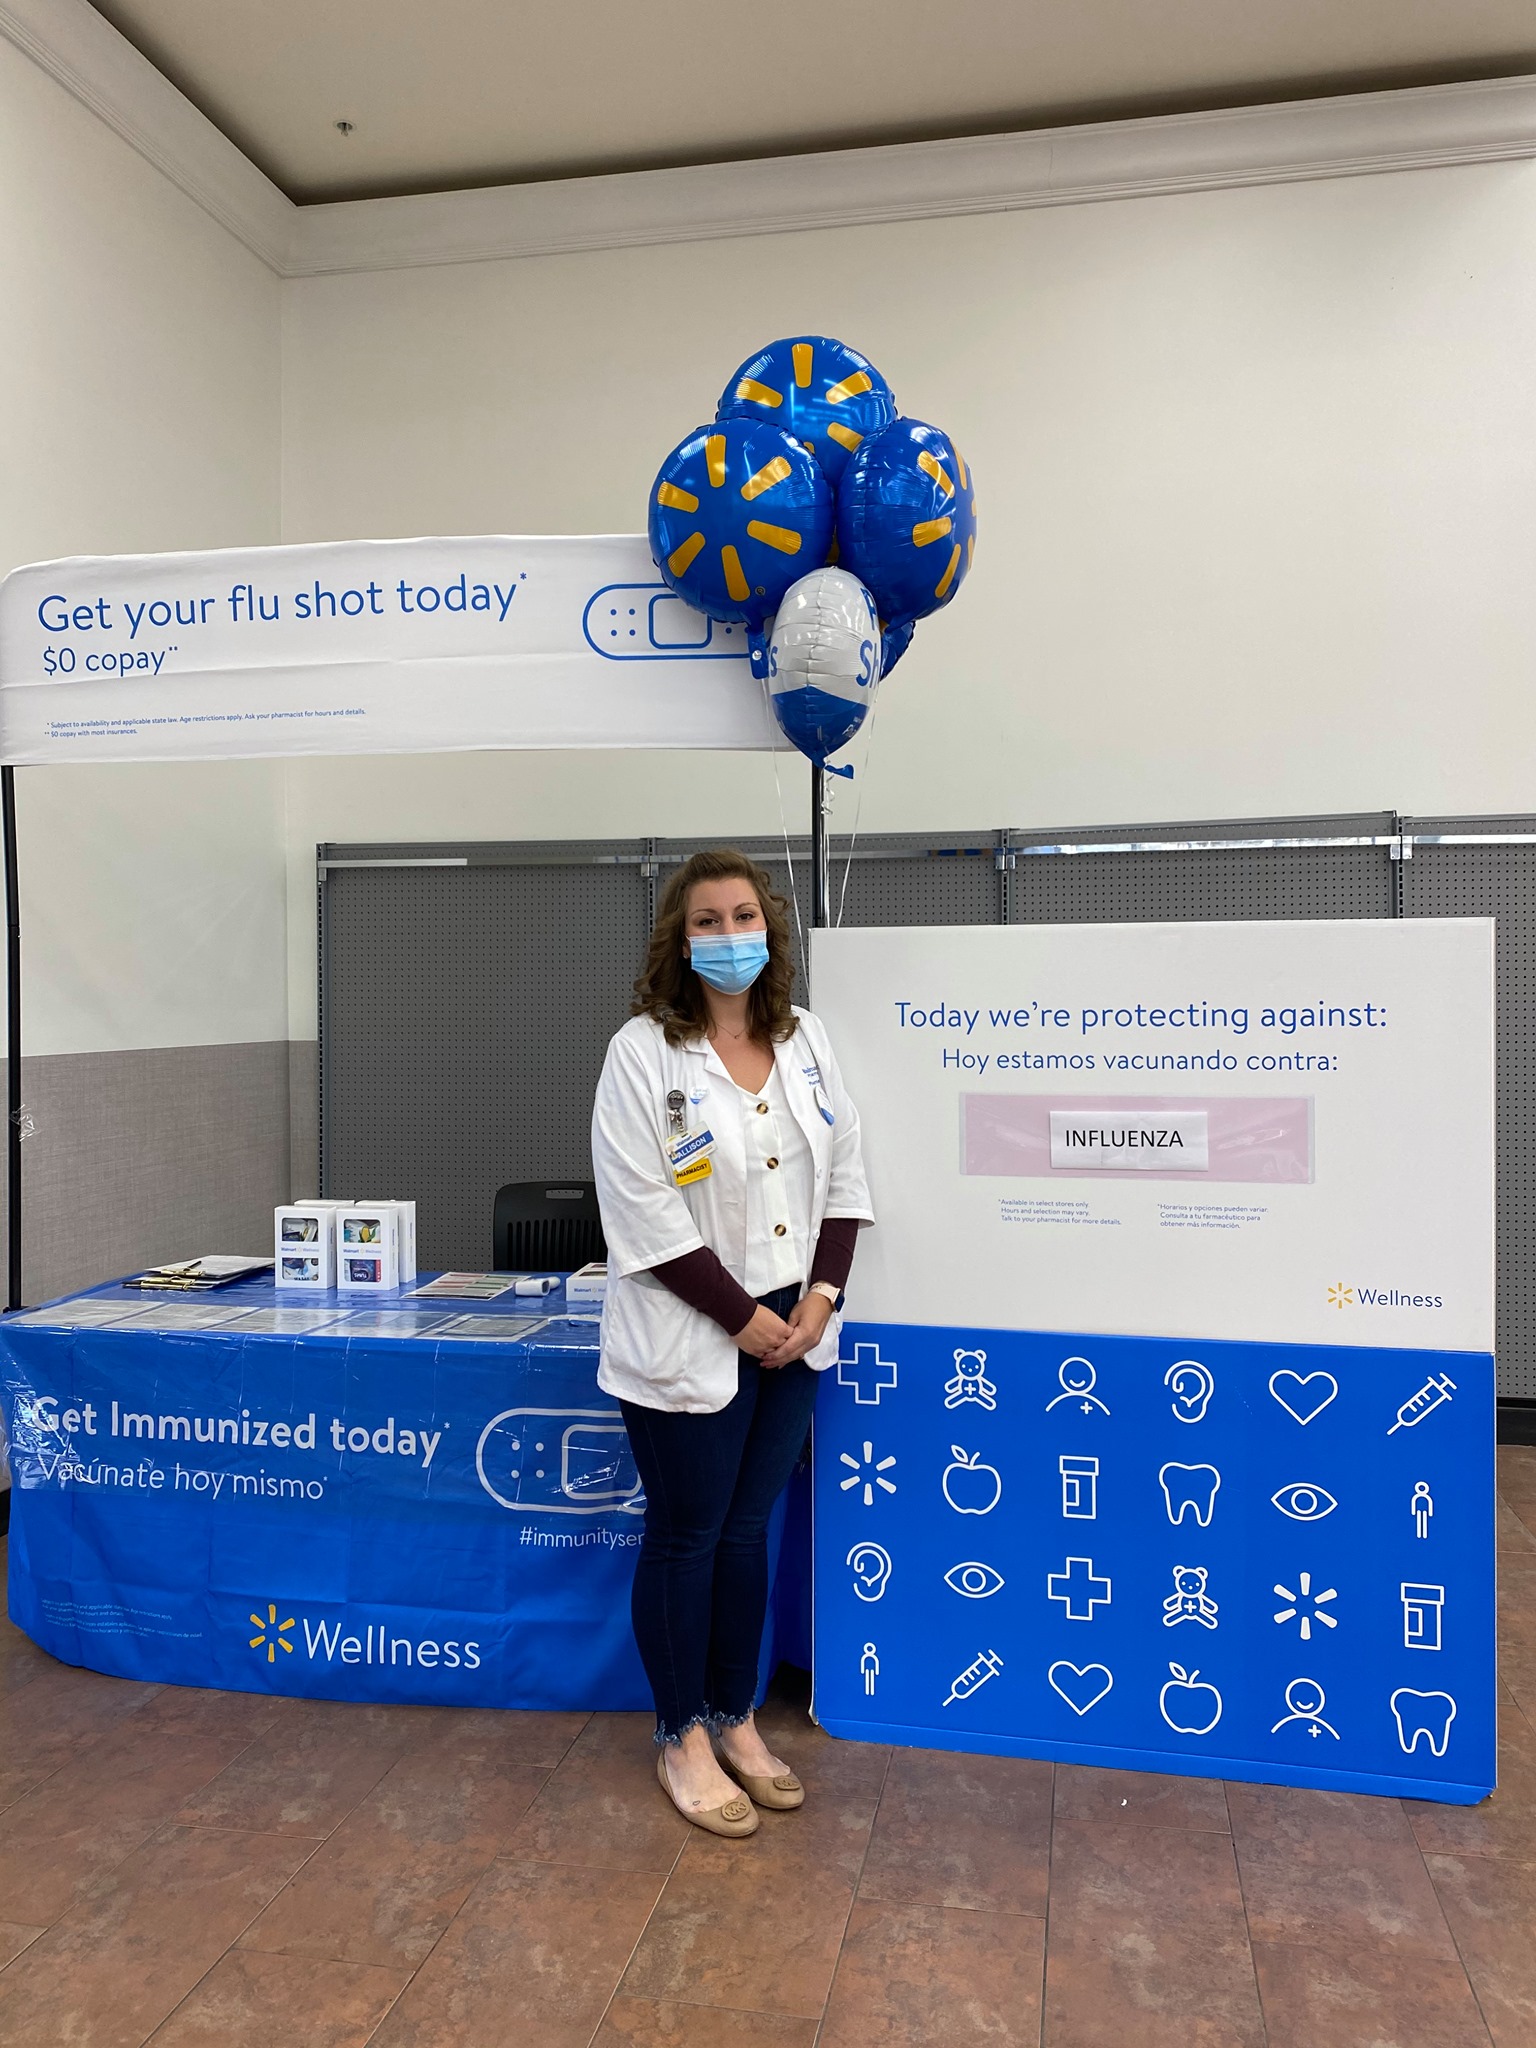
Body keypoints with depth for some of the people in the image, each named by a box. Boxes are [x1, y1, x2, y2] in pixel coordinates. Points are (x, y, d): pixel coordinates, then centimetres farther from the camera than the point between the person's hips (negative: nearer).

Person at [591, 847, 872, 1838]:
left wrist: (820, 1295, -4)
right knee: (686, 1535, 8)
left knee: (748, 1528, 16)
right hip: (691, 1340, -5)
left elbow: (843, 1173, 8)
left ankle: (737, 1719, 33)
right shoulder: (643, 1052, -12)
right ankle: (683, 1739, 27)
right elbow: (646, 1217, -16)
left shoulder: (806, 1039, 5)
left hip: (792, 1329, 5)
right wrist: (745, 1318, -15)